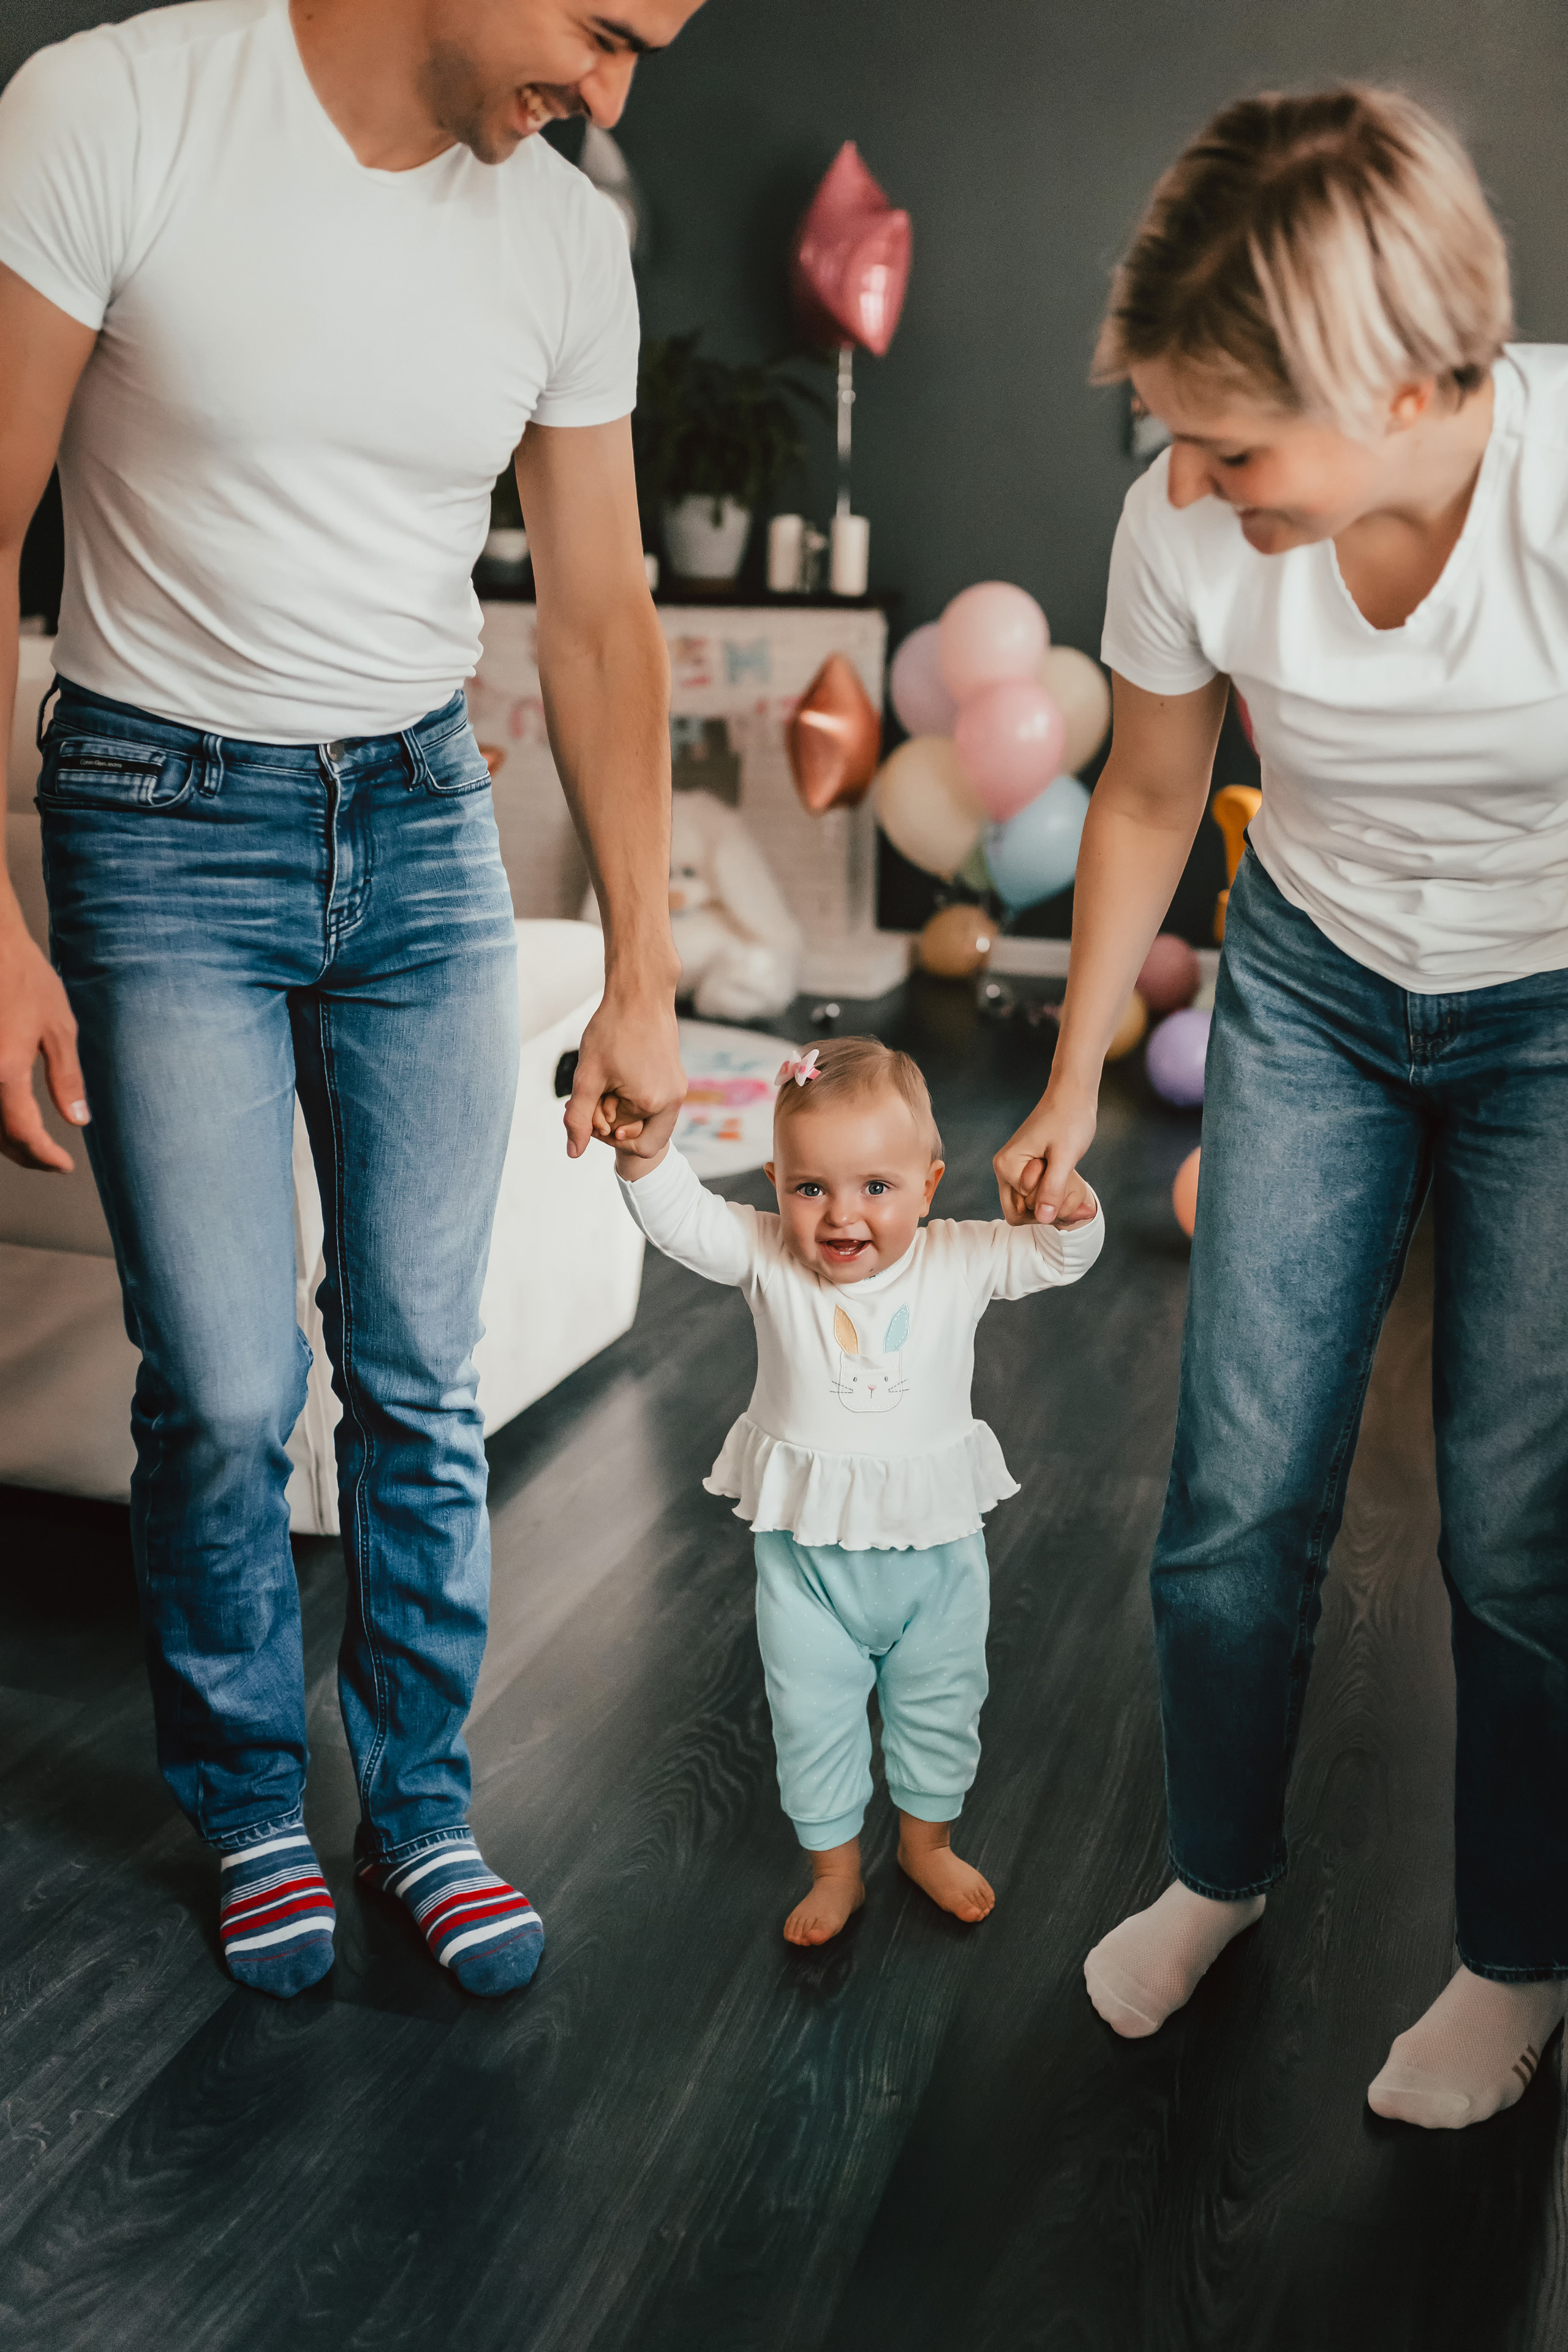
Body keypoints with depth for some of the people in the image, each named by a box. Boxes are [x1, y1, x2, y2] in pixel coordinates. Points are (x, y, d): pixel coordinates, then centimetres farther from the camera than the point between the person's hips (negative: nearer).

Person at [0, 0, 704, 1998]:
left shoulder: (567, 238, 1)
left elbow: (600, 617, 6)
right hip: (167, 820, -3)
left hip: (423, 817, 4)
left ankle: (419, 1802, 26)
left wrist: (643, 979, 5)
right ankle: (251, 1805, 24)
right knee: (224, 1385, -3)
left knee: (421, 1372, 6)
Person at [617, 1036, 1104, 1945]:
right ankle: (837, 1869, 37)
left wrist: (1067, 1209, -38)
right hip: (807, 1552, 0)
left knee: (940, 1712, 21)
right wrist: (649, 1144, -41)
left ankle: (928, 1842, 47)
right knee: (813, 1723, 13)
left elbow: (1059, 1254, -15)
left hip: (936, 1544, 1)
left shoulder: (957, 1263, -12)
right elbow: (680, 1218, -23)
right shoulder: (768, 1260, -13)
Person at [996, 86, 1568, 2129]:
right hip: (1310, 984, 3)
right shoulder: (1188, 529, -19)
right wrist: (1075, 1079, 9)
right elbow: (1151, 800, 0)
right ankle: (1219, 1874, 31)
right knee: (1238, 1498, 3)